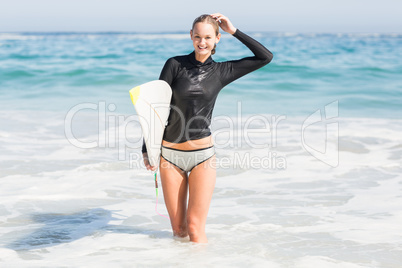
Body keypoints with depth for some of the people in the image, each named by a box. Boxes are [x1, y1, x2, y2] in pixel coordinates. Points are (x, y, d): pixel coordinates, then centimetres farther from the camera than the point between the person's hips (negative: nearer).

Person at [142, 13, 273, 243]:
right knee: (178, 228, 7)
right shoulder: (175, 64, -2)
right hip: (170, 154, 0)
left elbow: (266, 57, 2)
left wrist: (234, 31, 0)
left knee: (195, 227, -4)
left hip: (203, 155, 0)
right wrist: (147, 147, -6)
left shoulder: (221, 71, 3)